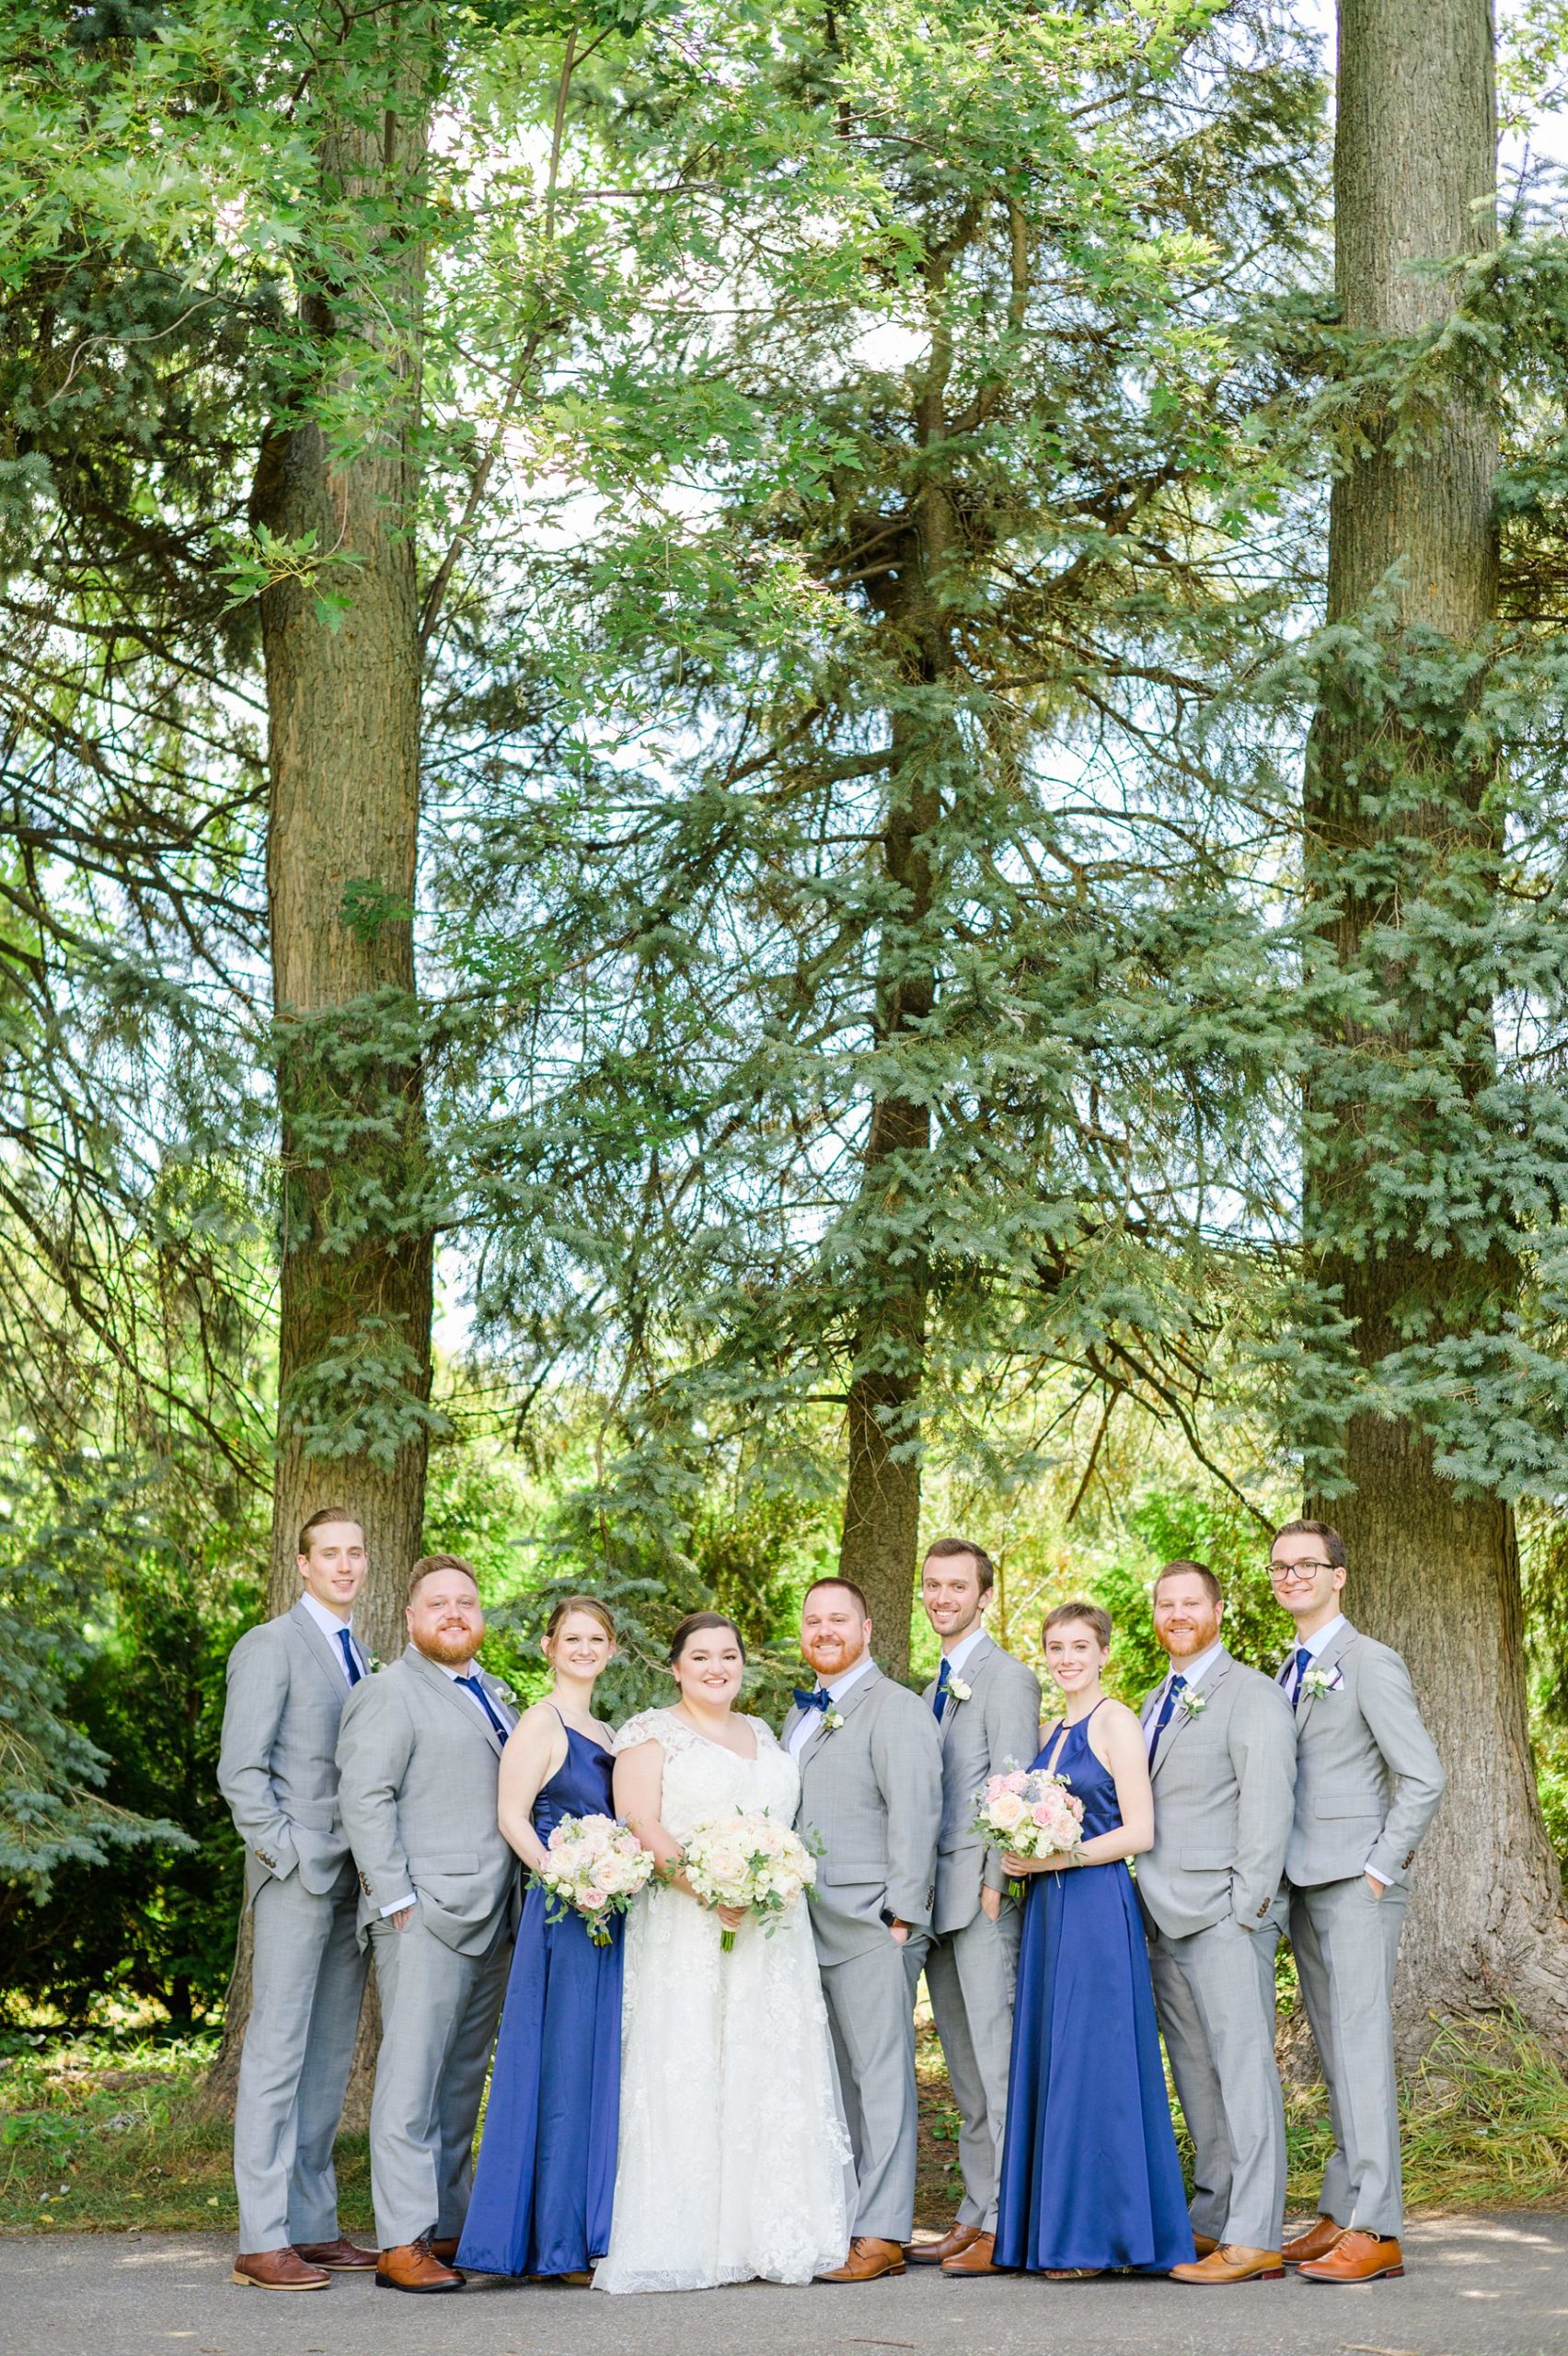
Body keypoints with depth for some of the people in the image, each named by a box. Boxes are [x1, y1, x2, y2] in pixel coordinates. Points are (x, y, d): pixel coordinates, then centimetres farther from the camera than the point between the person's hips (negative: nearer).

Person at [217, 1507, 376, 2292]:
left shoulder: (358, 1656, 19)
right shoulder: (271, 1646, -4)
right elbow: (240, 1770, -9)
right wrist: (286, 1857, -14)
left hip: (351, 1880, 7)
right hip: (297, 1874, -7)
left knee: (330, 2058, 8)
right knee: (278, 2053, -7)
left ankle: (313, 2227, 13)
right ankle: (263, 2242, -7)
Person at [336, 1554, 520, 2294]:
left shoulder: (491, 1694, 21)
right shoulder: (390, 1693, -4)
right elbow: (364, 1799, -11)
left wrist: (519, 1906, 17)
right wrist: (395, 1900, -17)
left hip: (491, 1920, 8)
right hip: (425, 1918, -8)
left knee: (463, 2083, 9)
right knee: (413, 2076, -9)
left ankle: (447, 2227, 14)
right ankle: (401, 2243, -9)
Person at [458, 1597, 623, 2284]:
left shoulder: (604, 1733, 18)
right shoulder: (541, 1723, -6)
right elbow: (512, 1816, -12)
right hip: (562, 1913, -8)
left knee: (603, 2067, 9)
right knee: (563, 2066, -6)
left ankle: (594, 2232, 16)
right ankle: (558, 2244, 0)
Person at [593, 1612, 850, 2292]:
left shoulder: (762, 1736, 19)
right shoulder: (651, 1734, 0)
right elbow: (637, 1824, -11)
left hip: (771, 1931, 6)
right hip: (686, 1930, -6)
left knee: (771, 2073, 3)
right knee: (686, 2074, -9)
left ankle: (769, 2235, 7)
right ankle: (684, 2239, -9)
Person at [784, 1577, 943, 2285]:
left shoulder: (895, 1709, -5)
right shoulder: (800, 1714, 20)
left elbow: (914, 1815, -11)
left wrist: (900, 1915, -16)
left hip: (867, 1922, -7)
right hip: (806, 1925, 7)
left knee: (880, 2074, -4)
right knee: (832, 2078, 8)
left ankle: (882, 2233, -4)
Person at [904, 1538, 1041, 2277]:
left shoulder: (1007, 1678, -6)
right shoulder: (936, 1686, 20)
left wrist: (993, 1883, -17)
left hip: (982, 1894, -9)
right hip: (938, 1901, 9)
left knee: (998, 2063, -8)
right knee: (965, 2071, 10)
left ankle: (1005, 2222, -7)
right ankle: (975, 2217, 14)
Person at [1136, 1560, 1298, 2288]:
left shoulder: (1252, 1697, -5)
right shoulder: (1154, 1704, 20)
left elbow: (1267, 1808, -12)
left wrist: (1247, 1908, -16)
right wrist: (1152, 1902, 11)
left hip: (1226, 1915, -8)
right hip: (1169, 1922, 8)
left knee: (1242, 2069, -8)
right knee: (1195, 2076, 10)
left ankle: (1254, 2240, -9)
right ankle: (1212, 2219, 16)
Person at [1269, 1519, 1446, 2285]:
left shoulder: (1370, 1664, -7)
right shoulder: (1289, 1671, 17)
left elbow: (1423, 1778, -11)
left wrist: (1380, 1869, -13)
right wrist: (1274, 1873, 11)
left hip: (1357, 1884, -8)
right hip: (1303, 1885, 8)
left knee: (1361, 2048, -11)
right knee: (1334, 2053, 9)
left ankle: (1375, 2229, -11)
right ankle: (1341, 2213, 12)